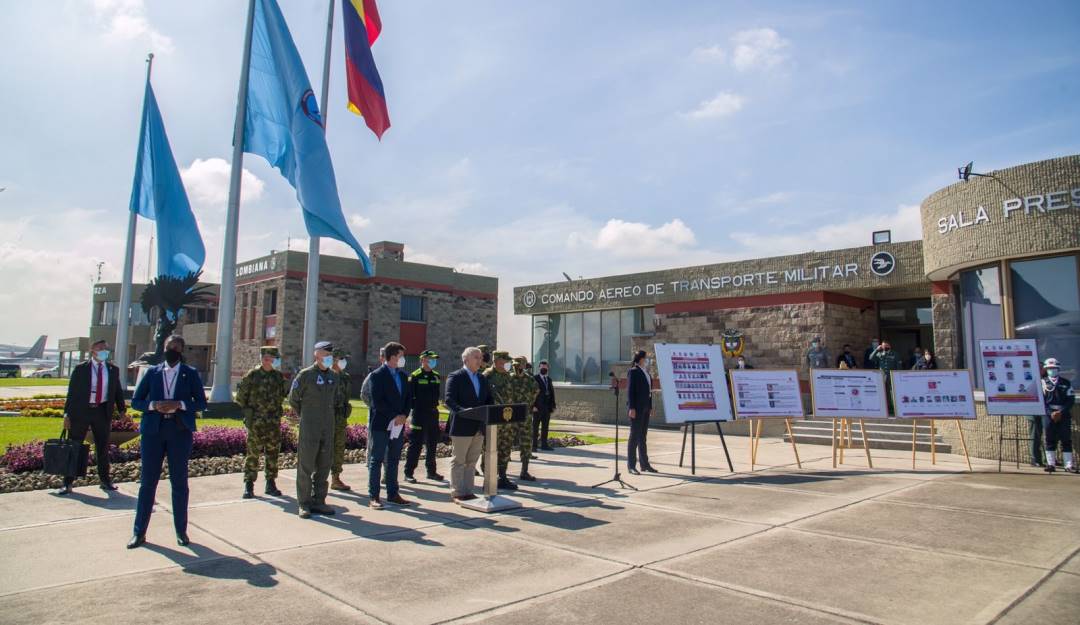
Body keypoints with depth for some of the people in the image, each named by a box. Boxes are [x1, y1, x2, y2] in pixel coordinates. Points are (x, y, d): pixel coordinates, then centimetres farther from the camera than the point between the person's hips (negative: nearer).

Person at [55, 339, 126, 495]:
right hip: (81, 411, -2)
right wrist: (67, 413, -6)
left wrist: (122, 409, 1)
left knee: (103, 448, 11)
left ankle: (104, 480, 23)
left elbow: (118, 391, 9)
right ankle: (67, 483, 12)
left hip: (103, 412, 2)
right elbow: (71, 392, -2)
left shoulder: (113, 370, 5)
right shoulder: (80, 369, -2)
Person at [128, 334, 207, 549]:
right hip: (153, 431, 1)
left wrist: (179, 404, -15)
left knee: (179, 481, 6)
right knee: (148, 481, 5)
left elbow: (202, 403, 1)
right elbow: (135, 401, 8)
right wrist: (154, 405, -12)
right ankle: (140, 532, 15)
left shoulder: (191, 374, 4)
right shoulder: (152, 372, 8)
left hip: (180, 431, -1)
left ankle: (181, 531, 15)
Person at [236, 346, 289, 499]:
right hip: (256, 422, -4)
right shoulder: (252, 375, -4)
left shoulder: (279, 376, 8)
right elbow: (240, 396, 0)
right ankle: (249, 485, 8)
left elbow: (286, 392, 7)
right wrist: (247, 410, -1)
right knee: (253, 453, -1)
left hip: (274, 422, 4)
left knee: (273, 453, 8)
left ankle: (271, 484, 17)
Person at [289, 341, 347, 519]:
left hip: (328, 428, 5)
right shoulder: (305, 375, -6)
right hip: (309, 428, -5)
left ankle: (318, 501, 17)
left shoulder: (334, 377, 9)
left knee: (324, 466, 8)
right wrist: (303, 416, 9)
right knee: (305, 466, 0)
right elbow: (293, 399, 2)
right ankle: (304, 504, 7)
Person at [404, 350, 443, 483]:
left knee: (432, 444, 12)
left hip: (433, 414, 6)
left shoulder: (436, 376, 11)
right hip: (419, 415, -6)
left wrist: (435, 407, 11)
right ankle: (408, 473, 5)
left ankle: (431, 471, 22)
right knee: (415, 445, -3)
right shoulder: (415, 376, -7)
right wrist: (413, 410, -13)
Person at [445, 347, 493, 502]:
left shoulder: (483, 379, 15)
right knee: (458, 461, 2)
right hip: (462, 426, -6)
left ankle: (468, 492, 20)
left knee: (472, 461, 12)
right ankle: (457, 493, 10)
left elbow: (489, 400, 17)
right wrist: (463, 411, -32)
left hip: (479, 427, 6)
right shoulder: (455, 377, -6)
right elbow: (449, 400, -16)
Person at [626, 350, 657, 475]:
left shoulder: (646, 373, 16)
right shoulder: (633, 371, -8)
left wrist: (650, 407, 15)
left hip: (645, 408, 8)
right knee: (635, 436, -7)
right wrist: (631, 408, -19)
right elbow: (630, 390, -13)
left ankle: (644, 464, 17)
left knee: (643, 436, 11)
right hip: (636, 408, -8)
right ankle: (631, 466, -3)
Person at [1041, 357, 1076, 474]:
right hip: (1049, 415, -1)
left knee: (1066, 440, 0)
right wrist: (1050, 413, -12)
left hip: (1064, 415, 1)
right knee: (1050, 440, 2)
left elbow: (1071, 400, 2)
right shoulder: (1043, 383, 5)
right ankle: (1050, 464, 5)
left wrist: (1061, 412, -10)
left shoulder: (1066, 383, 7)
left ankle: (1069, 465, 2)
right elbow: (1040, 401, 0)